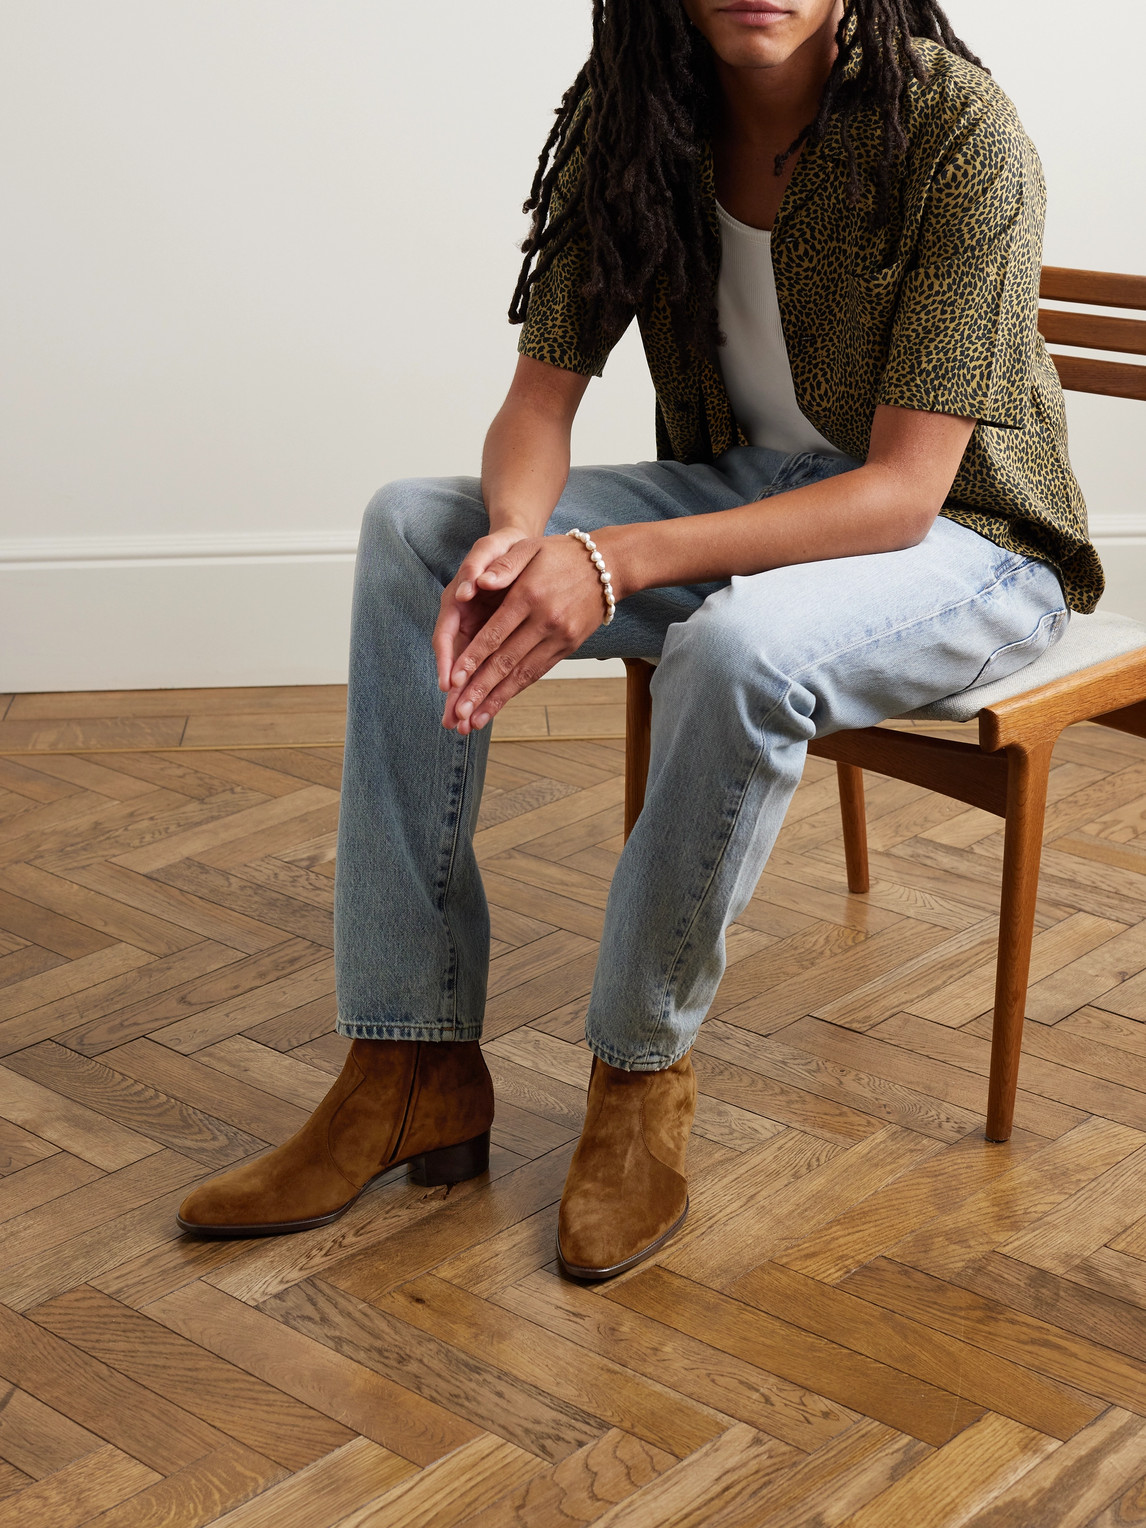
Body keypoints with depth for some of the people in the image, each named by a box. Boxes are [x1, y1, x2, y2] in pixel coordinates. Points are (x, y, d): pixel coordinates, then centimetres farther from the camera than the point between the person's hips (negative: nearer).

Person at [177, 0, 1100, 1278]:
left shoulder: (960, 134, -23)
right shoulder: (634, 115, -8)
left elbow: (903, 493, -27)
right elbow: (540, 397, -6)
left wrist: (617, 562, -36)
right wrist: (515, 534, -30)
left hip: (958, 541, -5)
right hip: (747, 494, 6)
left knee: (742, 644, -39)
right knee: (413, 528, -13)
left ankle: (642, 1073, -12)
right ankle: (413, 1074, -13)